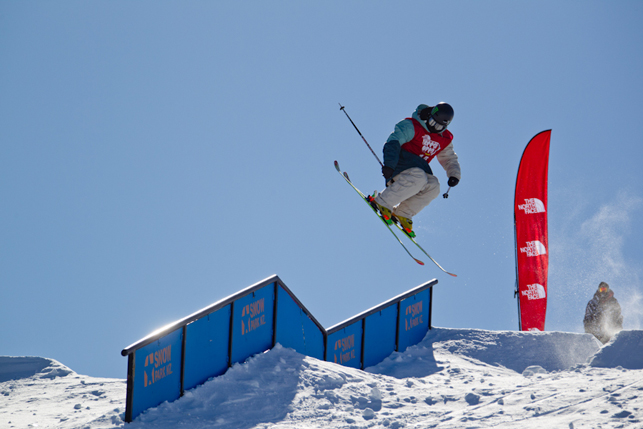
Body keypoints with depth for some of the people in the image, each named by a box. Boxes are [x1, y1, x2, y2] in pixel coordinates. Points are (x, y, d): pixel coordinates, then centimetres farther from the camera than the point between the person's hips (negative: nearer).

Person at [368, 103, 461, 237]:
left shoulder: (445, 140, 13)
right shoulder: (412, 126, -7)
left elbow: (449, 159, 24)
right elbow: (393, 142, -18)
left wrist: (454, 175, 2)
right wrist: (389, 164, -33)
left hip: (418, 167, 7)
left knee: (433, 186, -23)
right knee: (418, 178, -36)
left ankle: (402, 214, -9)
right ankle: (382, 202, -25)